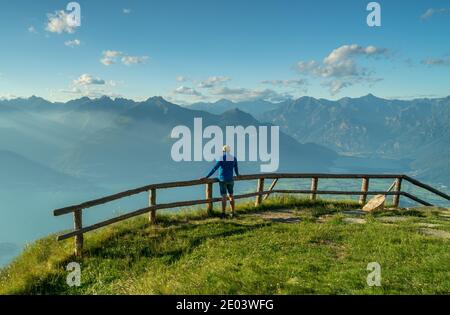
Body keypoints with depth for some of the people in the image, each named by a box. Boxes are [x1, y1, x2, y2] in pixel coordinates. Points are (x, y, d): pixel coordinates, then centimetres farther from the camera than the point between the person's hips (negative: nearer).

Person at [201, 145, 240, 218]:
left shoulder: (222, 158, -11)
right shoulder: (234, 158, 3)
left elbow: (214, 169, -13)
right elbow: (236, 168, 18)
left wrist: (207, 177, -9)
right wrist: (237, 175, 40)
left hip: (222, 179, -4)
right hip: (230, 179, 4)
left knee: (224, 196, -3)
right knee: (231, 195, 13)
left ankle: (223, 213, -3)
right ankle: (233, 212, 15)